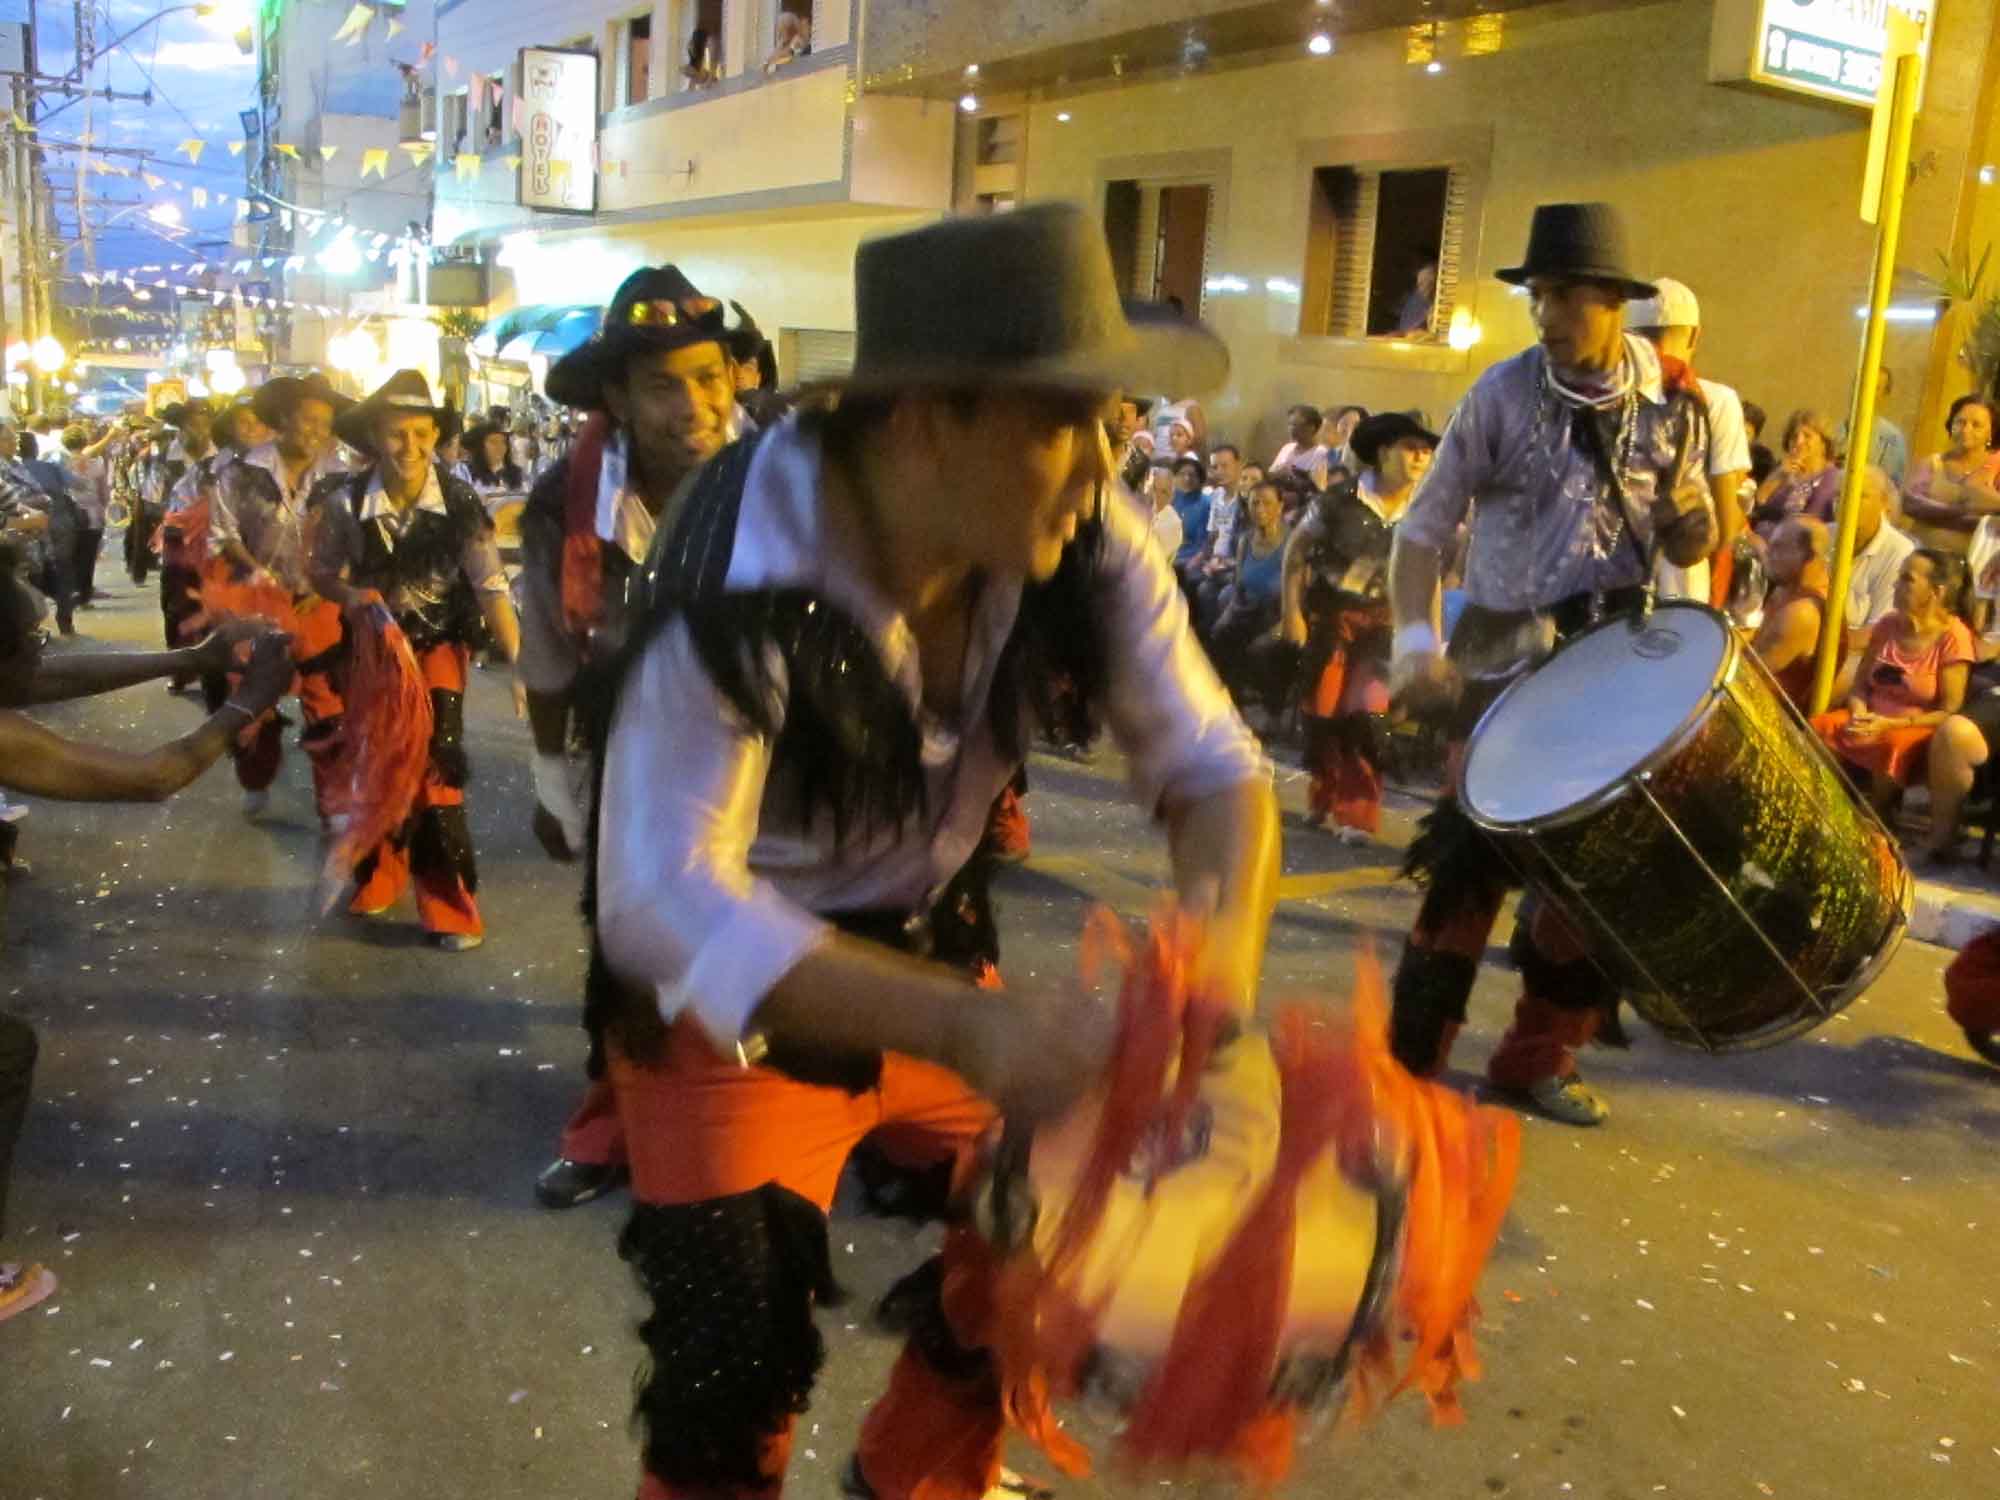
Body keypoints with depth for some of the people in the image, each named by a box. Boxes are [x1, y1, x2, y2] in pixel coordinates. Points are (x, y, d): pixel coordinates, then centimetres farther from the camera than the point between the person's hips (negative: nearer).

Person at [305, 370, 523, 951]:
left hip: (437, 644, -2)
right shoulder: (346, 501, -16)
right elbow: (319, 570, -1)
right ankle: (378, 876, 38)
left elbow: (492, 587, -22)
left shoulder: (460, 504, -20)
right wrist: (349, 594, -23)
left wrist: (519, 662, -30)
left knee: (436, 763, -11)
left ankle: (449, 905, 1)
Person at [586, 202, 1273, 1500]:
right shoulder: (743, 591, -34)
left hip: (929, 946, 6)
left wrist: (1223, 960, -35)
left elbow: (1213, 768, -13)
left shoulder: (1085, 540, -18)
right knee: (738, 1354, -9)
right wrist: (964, 1024, -51)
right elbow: (661, 900, -39)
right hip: (733, 997, -5)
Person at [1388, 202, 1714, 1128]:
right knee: (1472, 855, -5)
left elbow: (1691, 550, 8)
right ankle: (1411, 1058, 6)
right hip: (1507, 660, -3)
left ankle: (1540, 1057, 24)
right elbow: (1425, 525, -6)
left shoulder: (1670, 404, 1)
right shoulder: (1501, 394, -7)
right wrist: (1416, 639, -19)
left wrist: (1684, 501, -15)